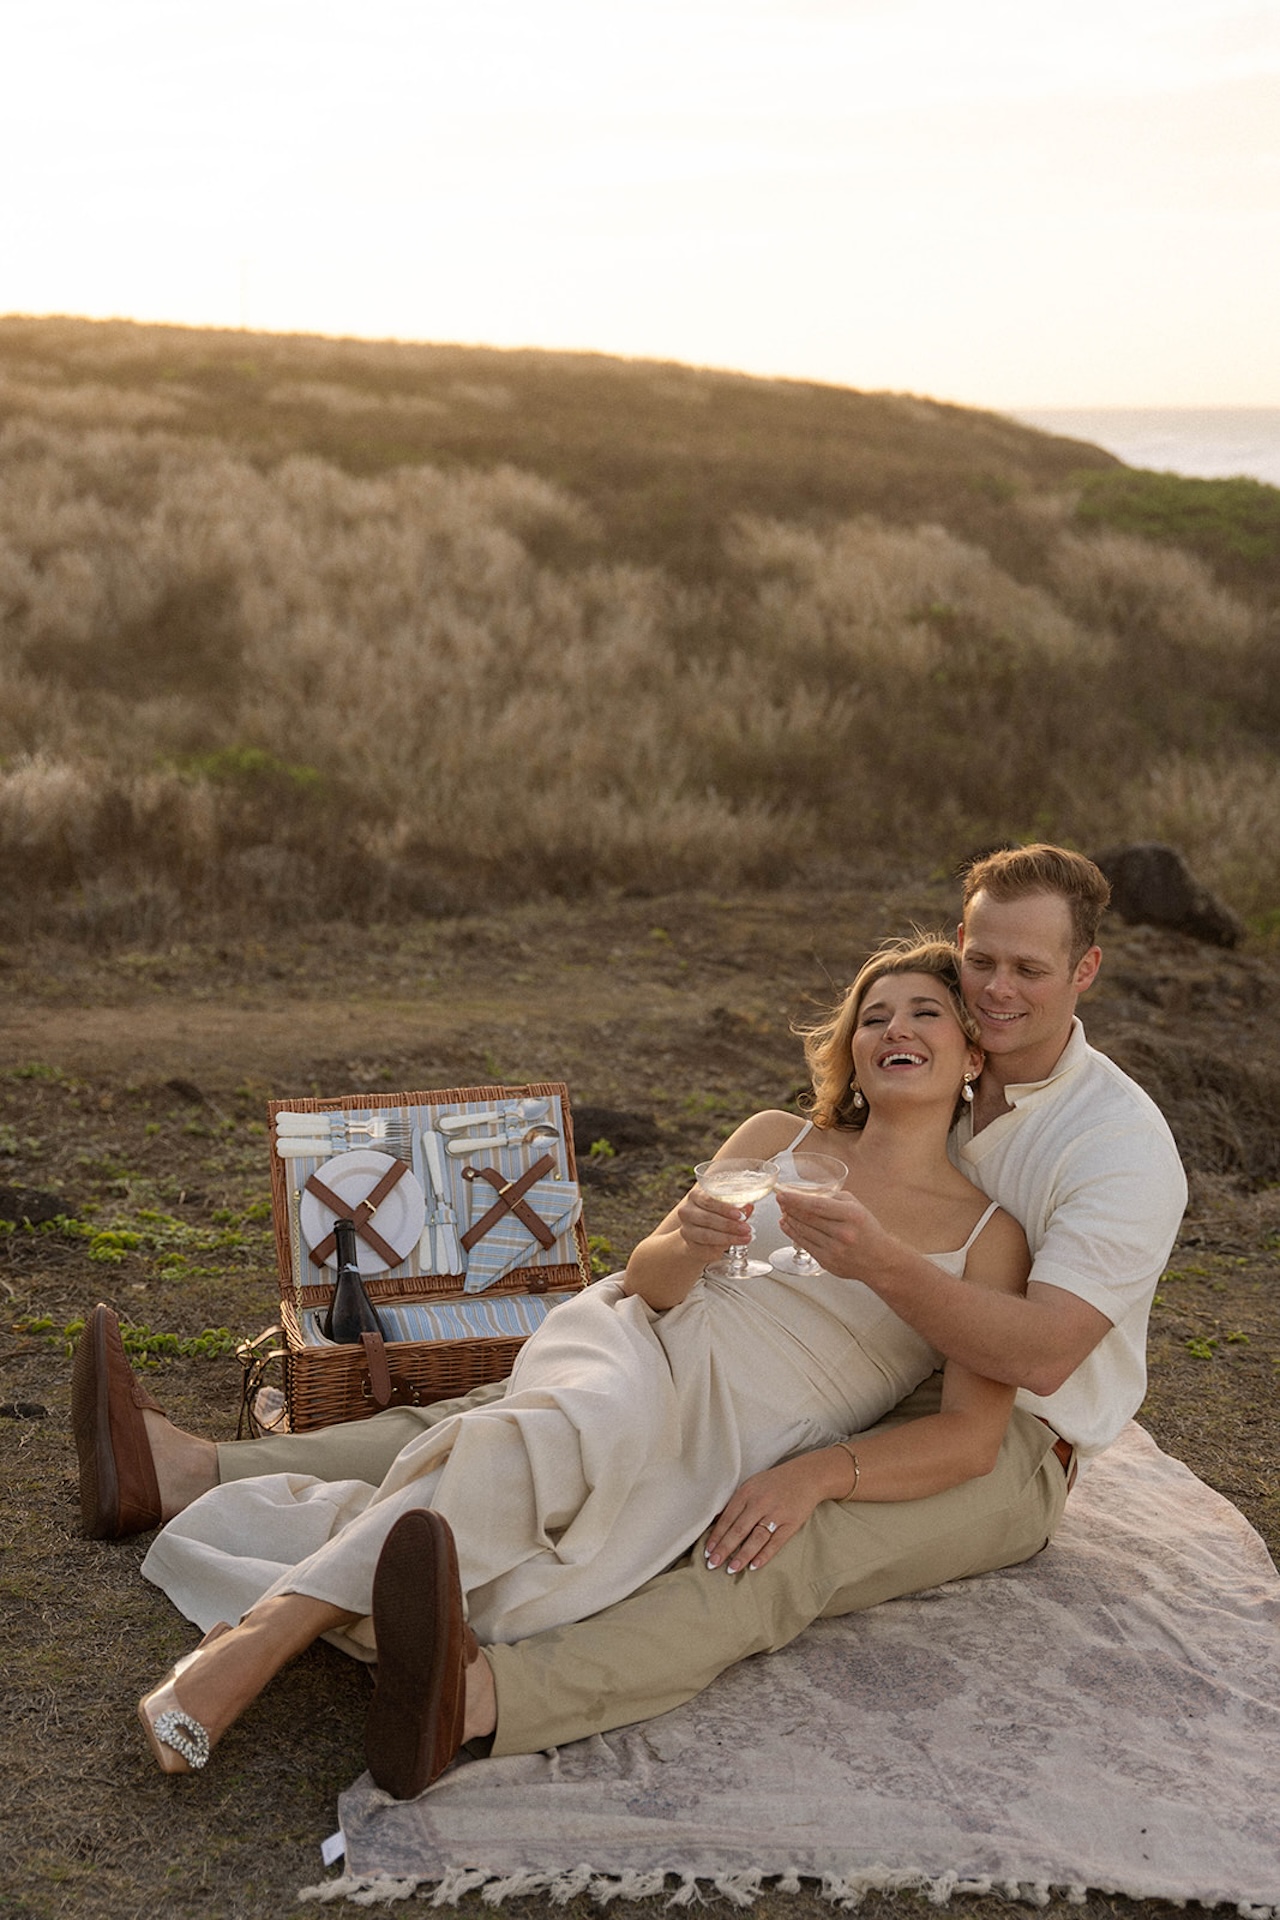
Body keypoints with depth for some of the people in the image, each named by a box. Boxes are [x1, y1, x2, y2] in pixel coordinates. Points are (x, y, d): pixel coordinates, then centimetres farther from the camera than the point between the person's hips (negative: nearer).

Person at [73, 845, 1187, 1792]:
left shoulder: (1124, 1145, -14)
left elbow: (1040, 1355, -26)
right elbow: (768, 1225, 2)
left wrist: (885, 1271, -42)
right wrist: (708, 1232, -24)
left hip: (1005, 1447, -6)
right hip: (860, 1392, 6)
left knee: (785, 1545, -39)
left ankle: (482, 1700, -66)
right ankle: (194, 1475, -19)